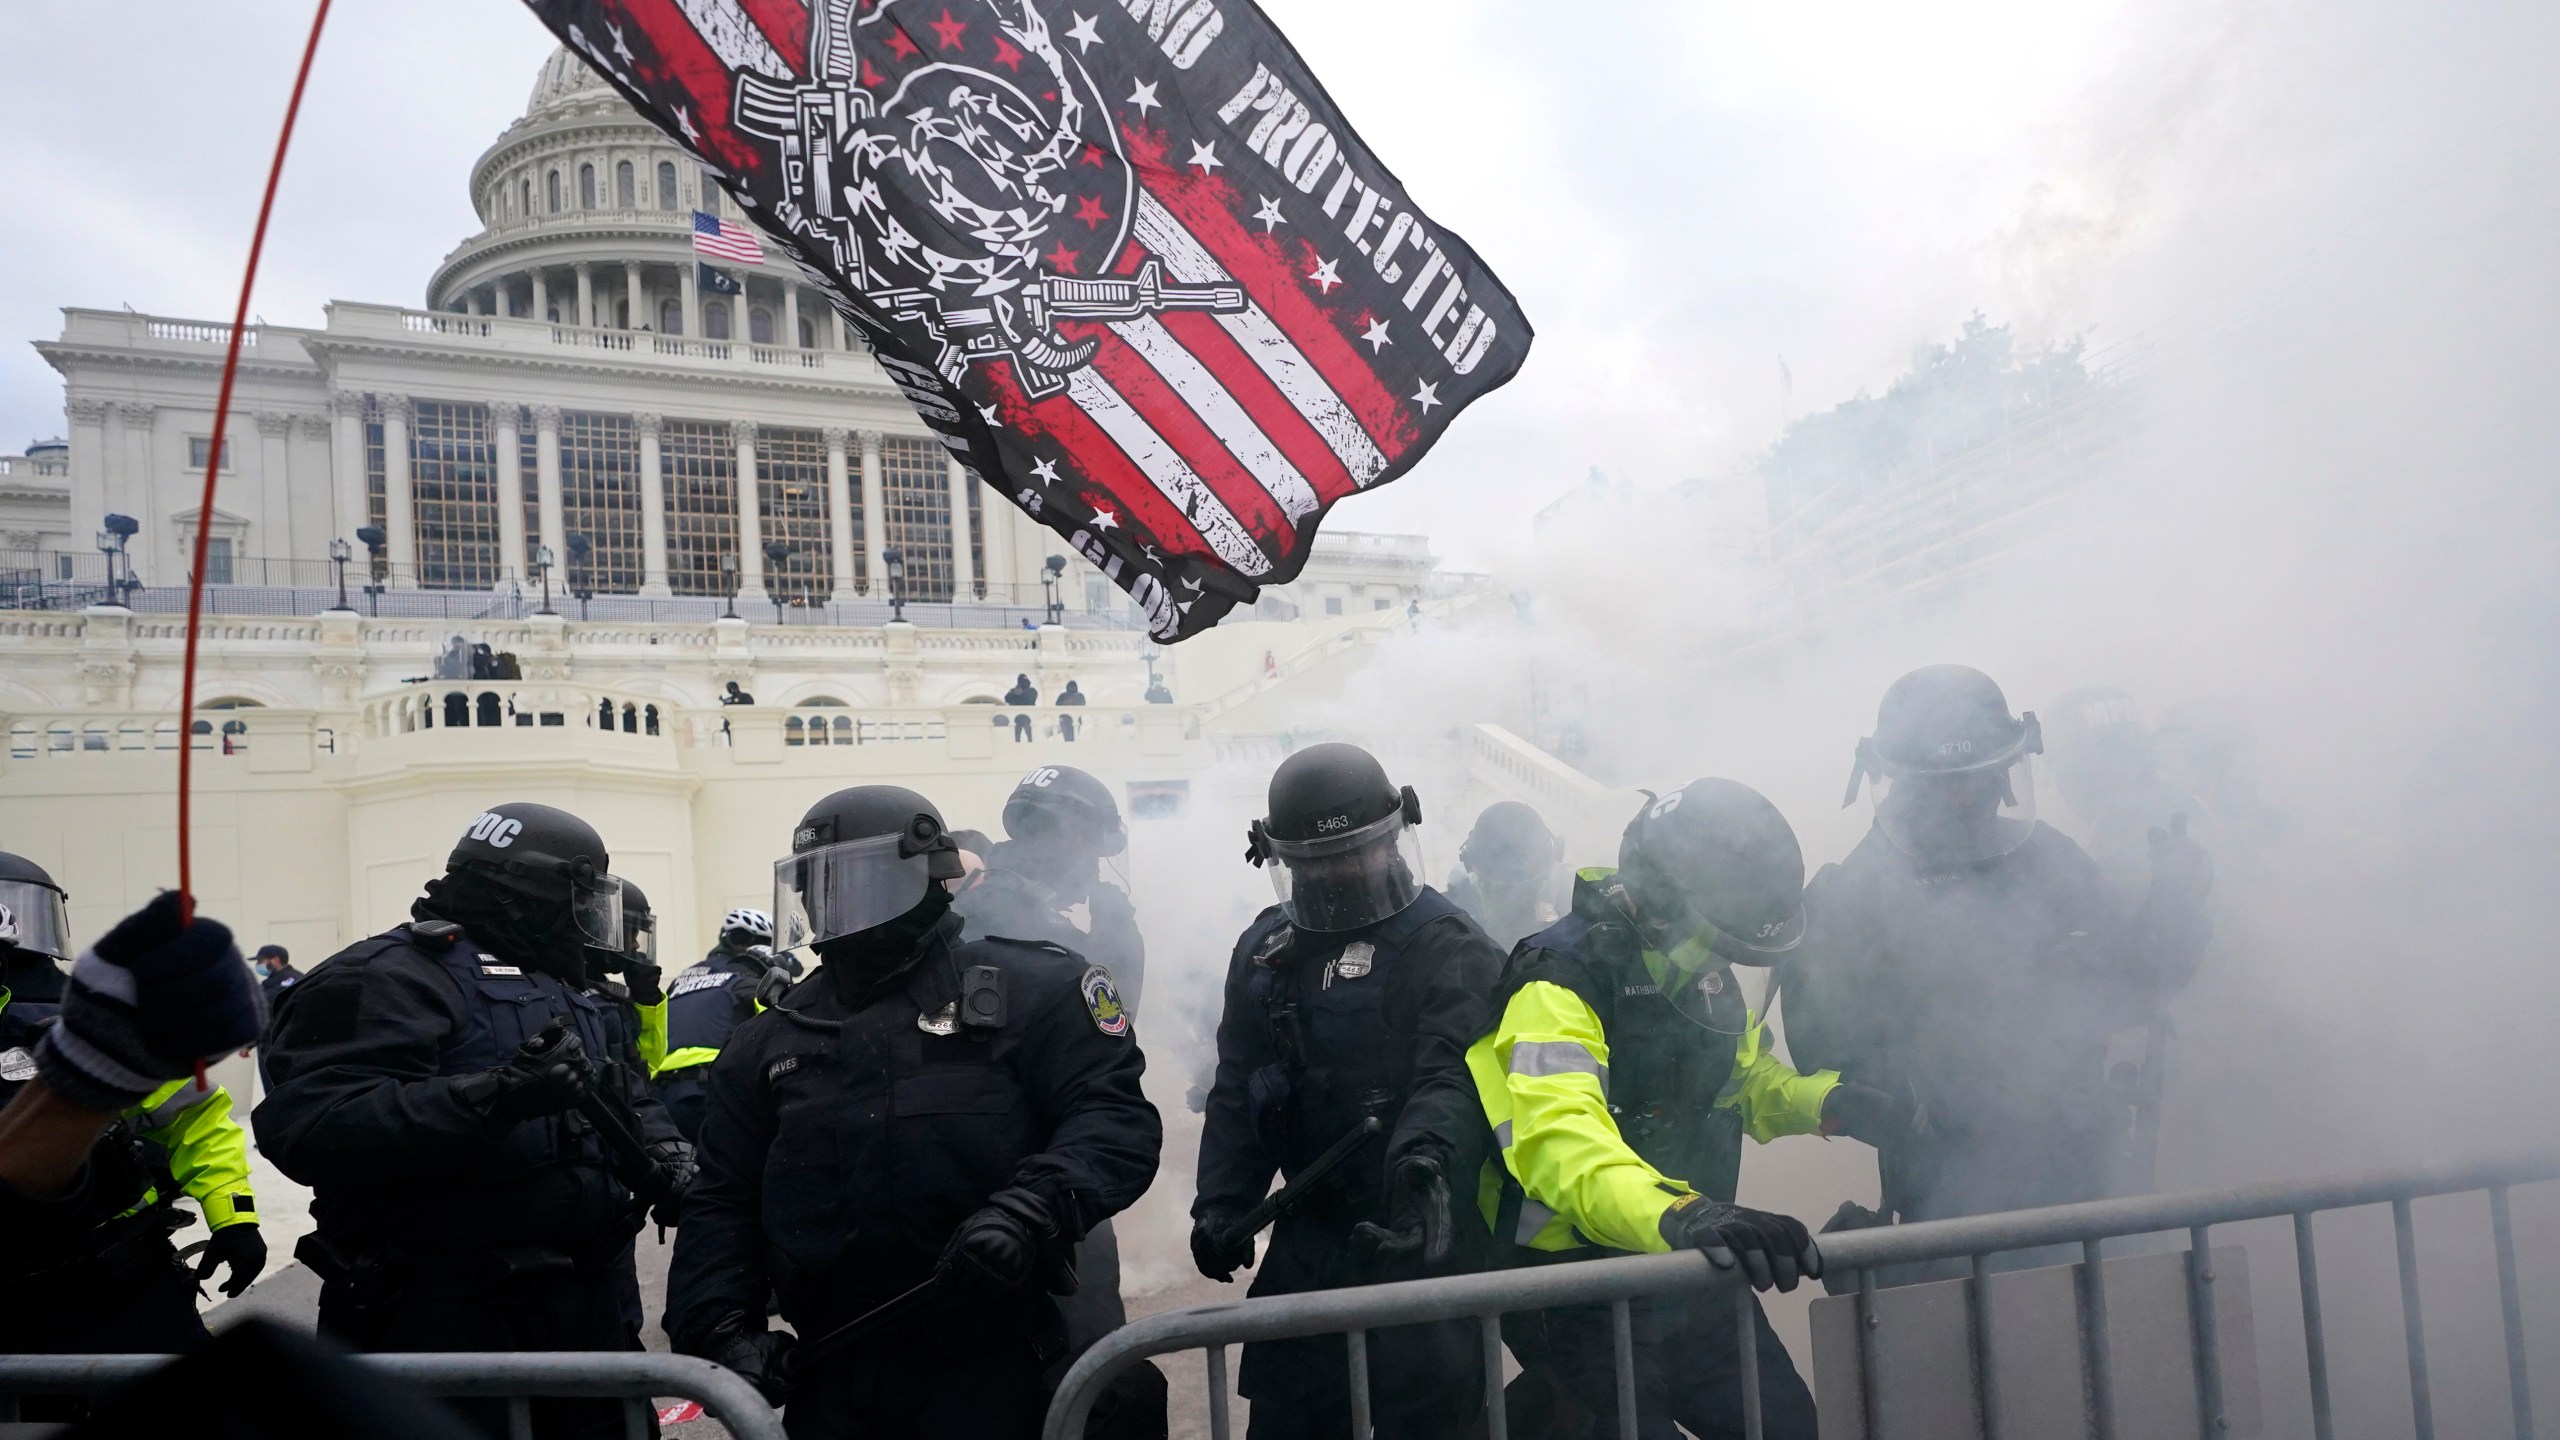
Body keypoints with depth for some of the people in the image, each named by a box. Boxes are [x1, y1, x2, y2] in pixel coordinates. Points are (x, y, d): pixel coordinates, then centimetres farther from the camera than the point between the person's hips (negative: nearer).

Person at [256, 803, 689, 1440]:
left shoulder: (567, 992, 16)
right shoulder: (394, 979, -13)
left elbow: (620, 1099, 28)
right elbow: (307, 1126, -27)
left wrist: (656, 1151, 5)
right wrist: (493, 1096, -36)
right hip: (448, 1319, -8)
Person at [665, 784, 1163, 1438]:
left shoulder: (1028, 990, -1)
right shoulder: (769, 1041, 14)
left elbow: (1115, 1118, -9)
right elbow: (722, 1203, 15)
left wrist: (1031, 1209, -26)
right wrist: (721, 1323, -2)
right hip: (831, 1385, 5)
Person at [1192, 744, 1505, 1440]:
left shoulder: (1448, 945, -8)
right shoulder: (1265, 950, 10)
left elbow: (1455, 1071, -24)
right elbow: (1238, 1090, 11)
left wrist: (1426, 1154, -43)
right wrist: (1222, 1201, 0)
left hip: (1423, 1228, -5)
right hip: (1311, 1232, 5)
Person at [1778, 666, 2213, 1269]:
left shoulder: (2045, 858, 5)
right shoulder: (1850, 895, -8)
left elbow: (2121, 990, 12)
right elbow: (1824, 1046, -11)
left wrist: (2174, 901, 1)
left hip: (2072, 1173, 4)